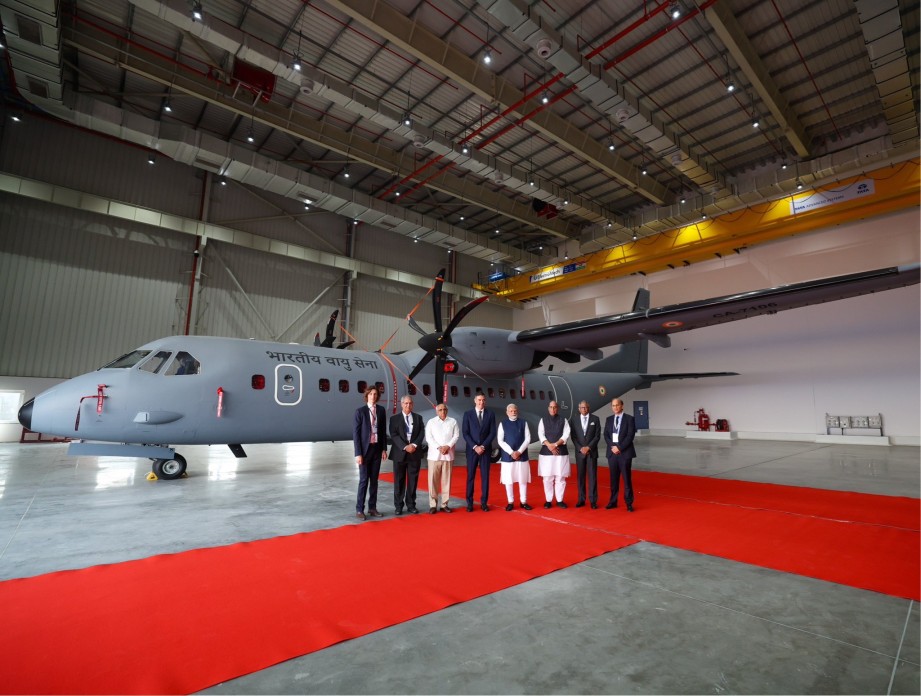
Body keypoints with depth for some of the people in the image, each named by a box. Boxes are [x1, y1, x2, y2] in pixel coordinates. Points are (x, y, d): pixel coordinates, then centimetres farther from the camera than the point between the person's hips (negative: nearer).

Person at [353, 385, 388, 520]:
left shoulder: (381, 410, 5)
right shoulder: (360, 411, -7)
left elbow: (383, 431, 9)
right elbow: (355, 433, -9)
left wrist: (384, 449, 4)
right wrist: (358, 453, -13)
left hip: (377, 448, 4)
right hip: (365, 449, -4)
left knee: (374, 480, 9)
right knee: (364, 480, -2)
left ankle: (372, 508, 18)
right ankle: (359, 509, 8)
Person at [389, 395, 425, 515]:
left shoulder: (418, 417, 10)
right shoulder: (394, 418, 3)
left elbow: (422, 433, 3)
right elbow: (394, 435, -6)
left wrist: (414, 445, -13)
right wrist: (405, 447, -16)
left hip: (415, 453, 2)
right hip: (400, 453, -2)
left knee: (413, 480, 6)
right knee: (399, 481, 4)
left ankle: (411, 505, 16)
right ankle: (398, 506, 13)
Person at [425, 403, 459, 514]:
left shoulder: (453, 422, 9)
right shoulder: (431, 422, 6)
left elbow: (456, 436, 2)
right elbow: (428, 437, -2)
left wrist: (448, 446, -13)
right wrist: (438, 447, -14)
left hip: (448, 455, 1)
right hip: (434, 455, -1)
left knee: (446, 480, 4)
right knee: (433, 480, -1)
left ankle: (444, 504, 12)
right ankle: (433, 505, 6)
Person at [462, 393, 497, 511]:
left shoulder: (490, 414, 5)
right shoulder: (468, 414, 1)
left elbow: (492, 433, 0)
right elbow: (465, 433, -3)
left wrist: (483, 446, -10)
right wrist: (475, 446, -13)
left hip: (485, 449, 1)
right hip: (472, 449, -1)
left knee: (485, 476, 4)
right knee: (470, 476, 2)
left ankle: (484, 502, 12)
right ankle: (470, 503, 9)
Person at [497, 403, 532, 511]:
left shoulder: (523, 423, 4)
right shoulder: (503, 424, 1)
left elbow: (527, 439, 0)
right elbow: (500, 441, -4)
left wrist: (519, 451, -12)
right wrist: (511, 452, -13)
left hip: (522, 456, 1)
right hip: (507, 456, -1)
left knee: (523, 480, 7)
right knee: (509, 481, 4)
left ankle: (523, 502, 19)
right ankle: (510, 502, 16)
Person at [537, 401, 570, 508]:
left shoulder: (563, 420, 6)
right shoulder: (543, 420, 7)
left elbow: (566, 435, -4)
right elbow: (541, 435, -2)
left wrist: (555, 444, -16)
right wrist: (549, 446, -15)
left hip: (561, 452, 0)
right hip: (546, 452, 0)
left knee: (560, 478, 3)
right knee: (547, 478, 2)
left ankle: (559, 500, 14)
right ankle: (548, 500, 12)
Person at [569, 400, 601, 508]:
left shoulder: (595, 419, 1)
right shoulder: (574, 419, 4)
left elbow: (597, 435, -2)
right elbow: (573, 436, 2)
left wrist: (589, 447, -11)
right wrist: (580, 448, -9)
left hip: (592, 451, -1)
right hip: (579, 452, 1)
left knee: (592, 476, 0)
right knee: (580, 476, 5)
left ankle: (593, 501, 6)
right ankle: (581, 500, 11)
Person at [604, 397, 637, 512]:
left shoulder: (629, 418, -3)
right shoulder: (609, 419, 10)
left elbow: (630, 436, -10)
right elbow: (606, 435, 7)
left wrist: (620, 447, -15)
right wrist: (612, 447, -8)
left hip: (625, 452, -4)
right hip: (612, 452, 4)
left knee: (627, 479, 1)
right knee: (613, 479, 9)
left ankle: (629, 503, 10)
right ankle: (613, 501, 17)